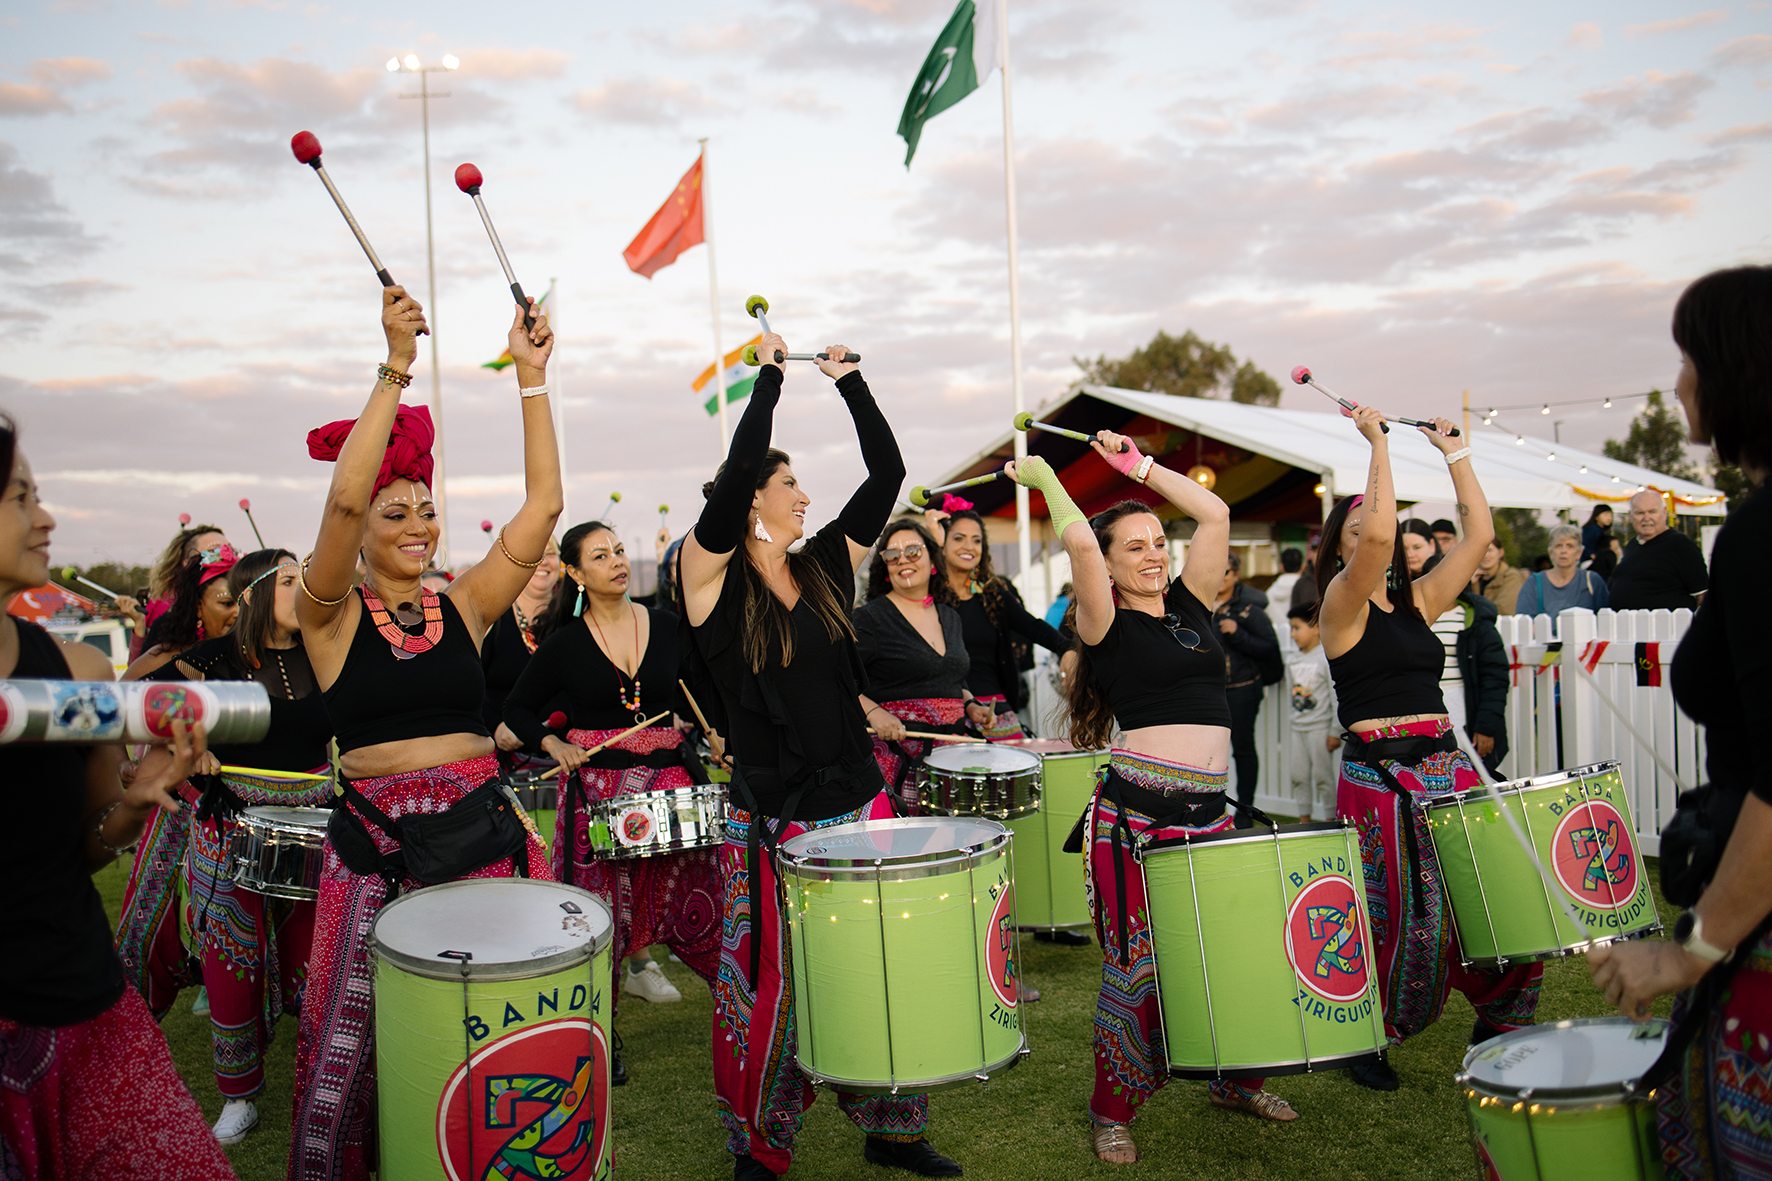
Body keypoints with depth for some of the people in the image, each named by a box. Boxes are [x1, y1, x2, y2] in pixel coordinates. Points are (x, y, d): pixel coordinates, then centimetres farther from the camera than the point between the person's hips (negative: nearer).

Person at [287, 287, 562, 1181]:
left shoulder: (463, 605, 7)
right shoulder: (332, 617, -1)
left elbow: (542, 505, -1)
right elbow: (341, 499, -19)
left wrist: (531, 377, -5)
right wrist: (395, 370, -23)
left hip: (480, 823, 2)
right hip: (376, 836, -2)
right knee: (346, 1048, 1)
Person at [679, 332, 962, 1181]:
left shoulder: (824, 567, 8)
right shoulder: (713, 574, -7)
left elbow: (887, 474, 8)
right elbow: (737, 466, -21)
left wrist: (849, 380, 9)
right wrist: (769, 372, -10)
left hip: (859, 801, 5)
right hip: (773, 819, -5)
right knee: (774, 989, 6)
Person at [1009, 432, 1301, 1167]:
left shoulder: (1190, 604, 14)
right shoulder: (1106, 624, -2)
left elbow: (1215, 515, 12)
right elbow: (1079, 542, -17)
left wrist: (1139, 465, 16)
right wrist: (1043, 477, -3)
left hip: (1209, 809, 6)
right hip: (1137, 810, -6)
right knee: (1140, 966, 0)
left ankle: (1234, 1079, 33)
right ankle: (1112, 1111, 17)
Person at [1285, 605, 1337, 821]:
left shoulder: (1326, 659, -11)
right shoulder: (1291, 660, 9)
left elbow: (1336, 697, -11)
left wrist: (1336, 732, -13)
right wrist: (1291, 720, 13)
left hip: (1320, 728, -6)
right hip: (1297, 728, 7)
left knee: (1323, 777, -3)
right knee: (1298, 777, 9)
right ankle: (1304, 821, 18)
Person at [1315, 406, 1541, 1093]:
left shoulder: (1419, 599, 14)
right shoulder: (1342, 604, -4)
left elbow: (1480, 534, 9)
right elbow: (1378, 535, -22)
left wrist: (1452, 451, 12)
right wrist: (1378, 443, -14)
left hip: (1446, 764, 6)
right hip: (1379, 773, -6)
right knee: (1401, 916, -3)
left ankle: (1498, 1022, 24)